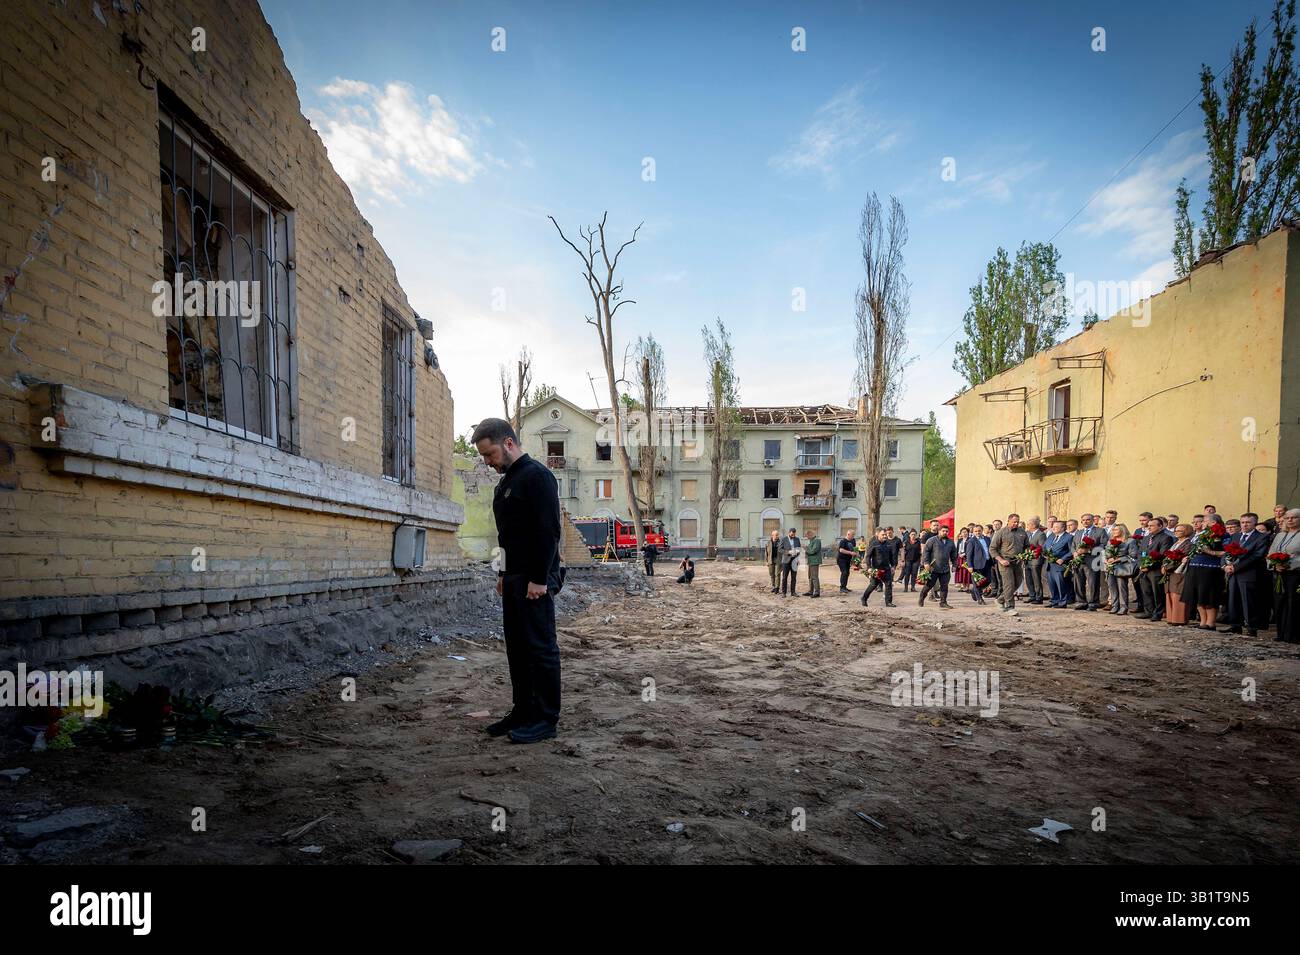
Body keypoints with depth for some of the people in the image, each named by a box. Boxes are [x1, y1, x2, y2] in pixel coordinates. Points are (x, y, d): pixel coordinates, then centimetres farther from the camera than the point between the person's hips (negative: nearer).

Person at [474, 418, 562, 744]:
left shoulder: (536, 475, -14)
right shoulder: (506, 482, 17)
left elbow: (548, 530, -20)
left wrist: (539, 579, -22)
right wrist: (504, 574, 19)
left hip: (535, 580, -10)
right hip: (513, 579, 10)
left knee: (540, 647, -3)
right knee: (516, 646, 13)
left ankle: (546, 719, 6)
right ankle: (523, 710, 23)